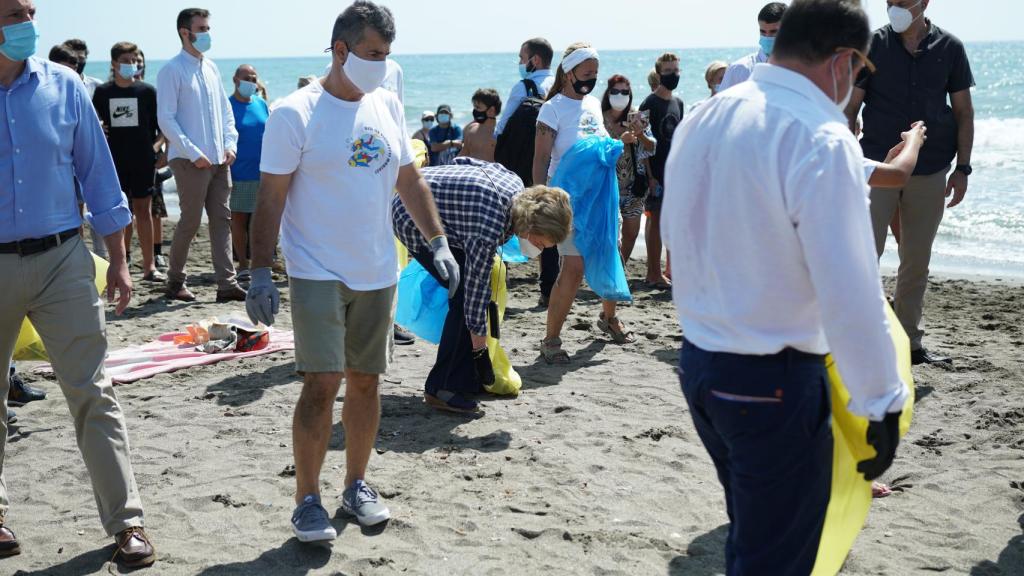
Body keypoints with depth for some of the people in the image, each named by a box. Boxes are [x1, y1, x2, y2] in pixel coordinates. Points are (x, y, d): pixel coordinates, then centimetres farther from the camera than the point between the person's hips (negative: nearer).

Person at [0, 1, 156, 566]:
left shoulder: (63, 86, 2)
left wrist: (118, 262, 5)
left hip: (61, 260, 0)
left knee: (92, 392, -2)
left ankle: (125, 521, 3)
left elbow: (97, 174, 7)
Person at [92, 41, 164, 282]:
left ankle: (149, 266, 5)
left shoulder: (147, 91, 1)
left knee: (143, 210, 2)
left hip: (143, 160, -1)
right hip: (114, 161, 1)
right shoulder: (102, 92, 3)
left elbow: (161, 126, 5)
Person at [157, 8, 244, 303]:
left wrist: (230, 145, 3)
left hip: (219, 158, 6)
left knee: (221, 220, 3)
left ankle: (227, 284, 4)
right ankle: (175, 281, 15)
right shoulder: (172, 70, -7)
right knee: (190, 221, -1)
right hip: (191, 160, -6)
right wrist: (194, 154, -15)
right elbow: (166, 120, -11)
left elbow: (226, 111, 18)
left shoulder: (211, 68, 13)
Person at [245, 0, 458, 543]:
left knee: (365, 381, 12)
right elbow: (270, 198, -10)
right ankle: (307, 502, 1)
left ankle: (357, 484, 26)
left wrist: (438, 241, 7)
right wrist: (260, 273, -14)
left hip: (377, 273, 6)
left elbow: (410, 180, 15)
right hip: (318, 274, -5)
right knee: (322, 384, -10)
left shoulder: (387, 106, 7)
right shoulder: (295, 113, -10)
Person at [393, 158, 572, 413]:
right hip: (414, 220, -10)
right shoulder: (488, 229, -34)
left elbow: (464, 161, 8)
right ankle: (443, 388, -9)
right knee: (465, 296, -15)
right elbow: (476, 282, -25)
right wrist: (478, 342, -15)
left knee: (466, 294, 8)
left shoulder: (516, 184, -7)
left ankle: (467, 380, 17)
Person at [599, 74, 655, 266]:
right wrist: (620, 140, -25)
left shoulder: (637, 117, 4)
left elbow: (652, 146, 1)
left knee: (631, 233, 10)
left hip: (633, 184, 4)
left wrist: (640, 134, -18)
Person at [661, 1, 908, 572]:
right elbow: (850, 294, -24)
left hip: (697, 361, 8)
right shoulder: (821, 140, -21)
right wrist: (882, 406, -15)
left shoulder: (703, 119, 4)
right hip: (775, 383, -8)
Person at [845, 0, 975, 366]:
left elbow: (963, 112, 8)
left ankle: (911, 342, 19)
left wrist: (962, 168, 2)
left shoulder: (949, 48, 4)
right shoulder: (873, 45, -1)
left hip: (931, 172, 2)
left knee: (917, 262, 9)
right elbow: (850, 108, 0)